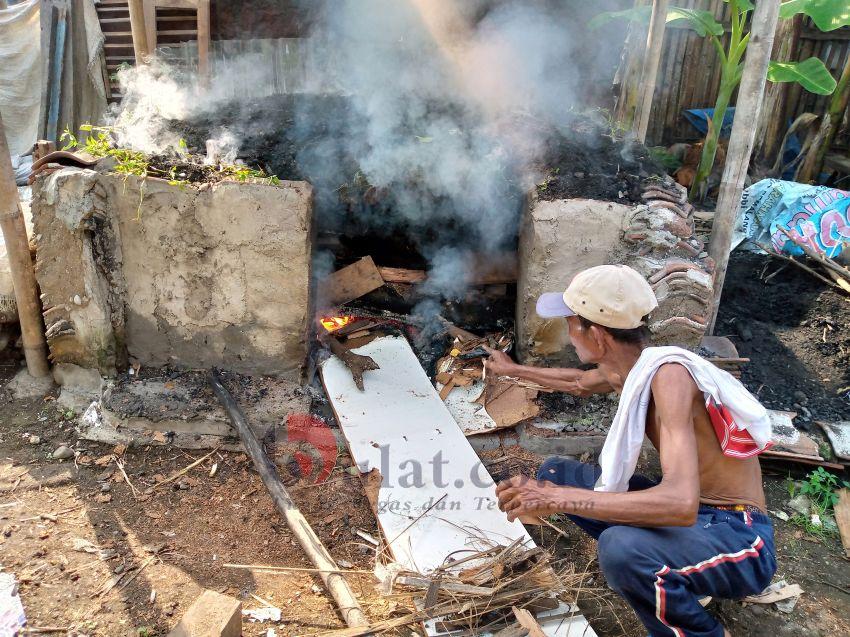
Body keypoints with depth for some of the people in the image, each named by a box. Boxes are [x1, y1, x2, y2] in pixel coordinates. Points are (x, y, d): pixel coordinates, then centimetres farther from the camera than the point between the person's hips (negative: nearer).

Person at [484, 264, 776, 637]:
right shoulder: (627, 369, -2)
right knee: (555, 474, 7)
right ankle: (676, 582, 10)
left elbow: (680, 503, -39)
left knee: (621, 548, -38)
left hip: (739, 540, -8)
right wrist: (514, 370, 35)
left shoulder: (668, 373, -28)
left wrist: (557, 499, -37)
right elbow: (581, 383, 24)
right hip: (688, 513, 8)